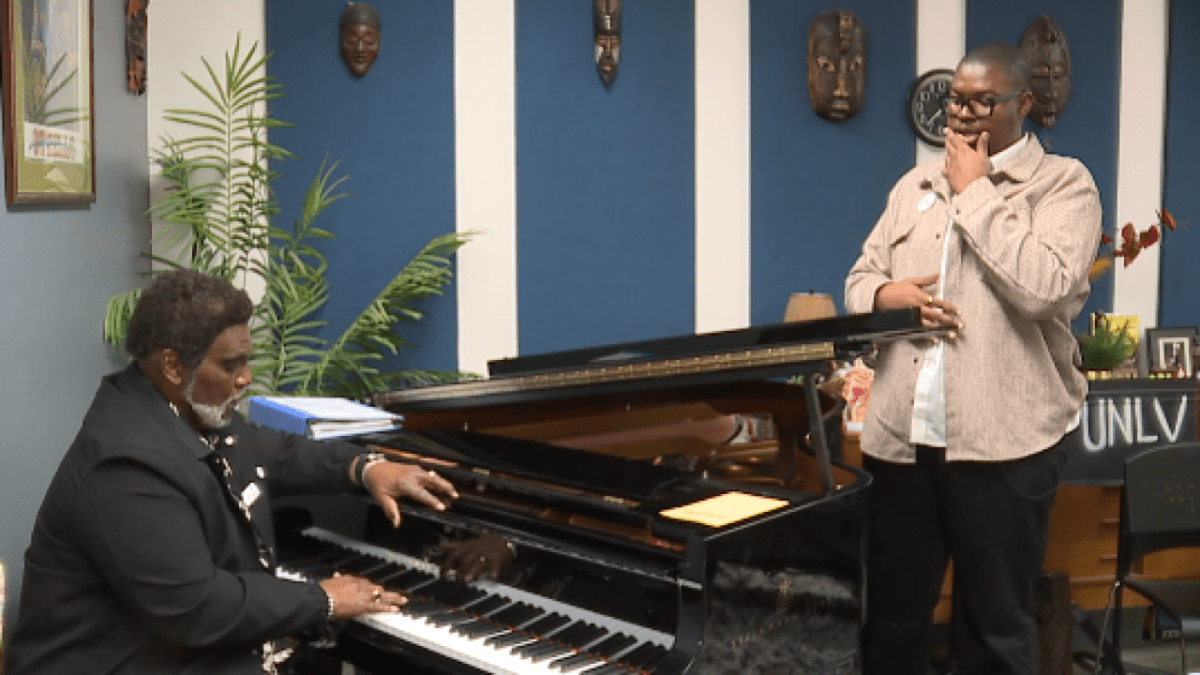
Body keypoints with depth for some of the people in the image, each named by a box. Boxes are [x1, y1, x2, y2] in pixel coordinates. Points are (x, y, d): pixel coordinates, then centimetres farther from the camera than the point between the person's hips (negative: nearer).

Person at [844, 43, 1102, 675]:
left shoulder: (1064, 183, -3)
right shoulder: (915, 184, 15)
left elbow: (1043, 288, -19)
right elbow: (859, 279, 18)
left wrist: (974, 191, -11)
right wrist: (887, 294, -7)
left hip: (1001, 443, -5)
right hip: (899, 436, 5)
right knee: (891, 620, 15)